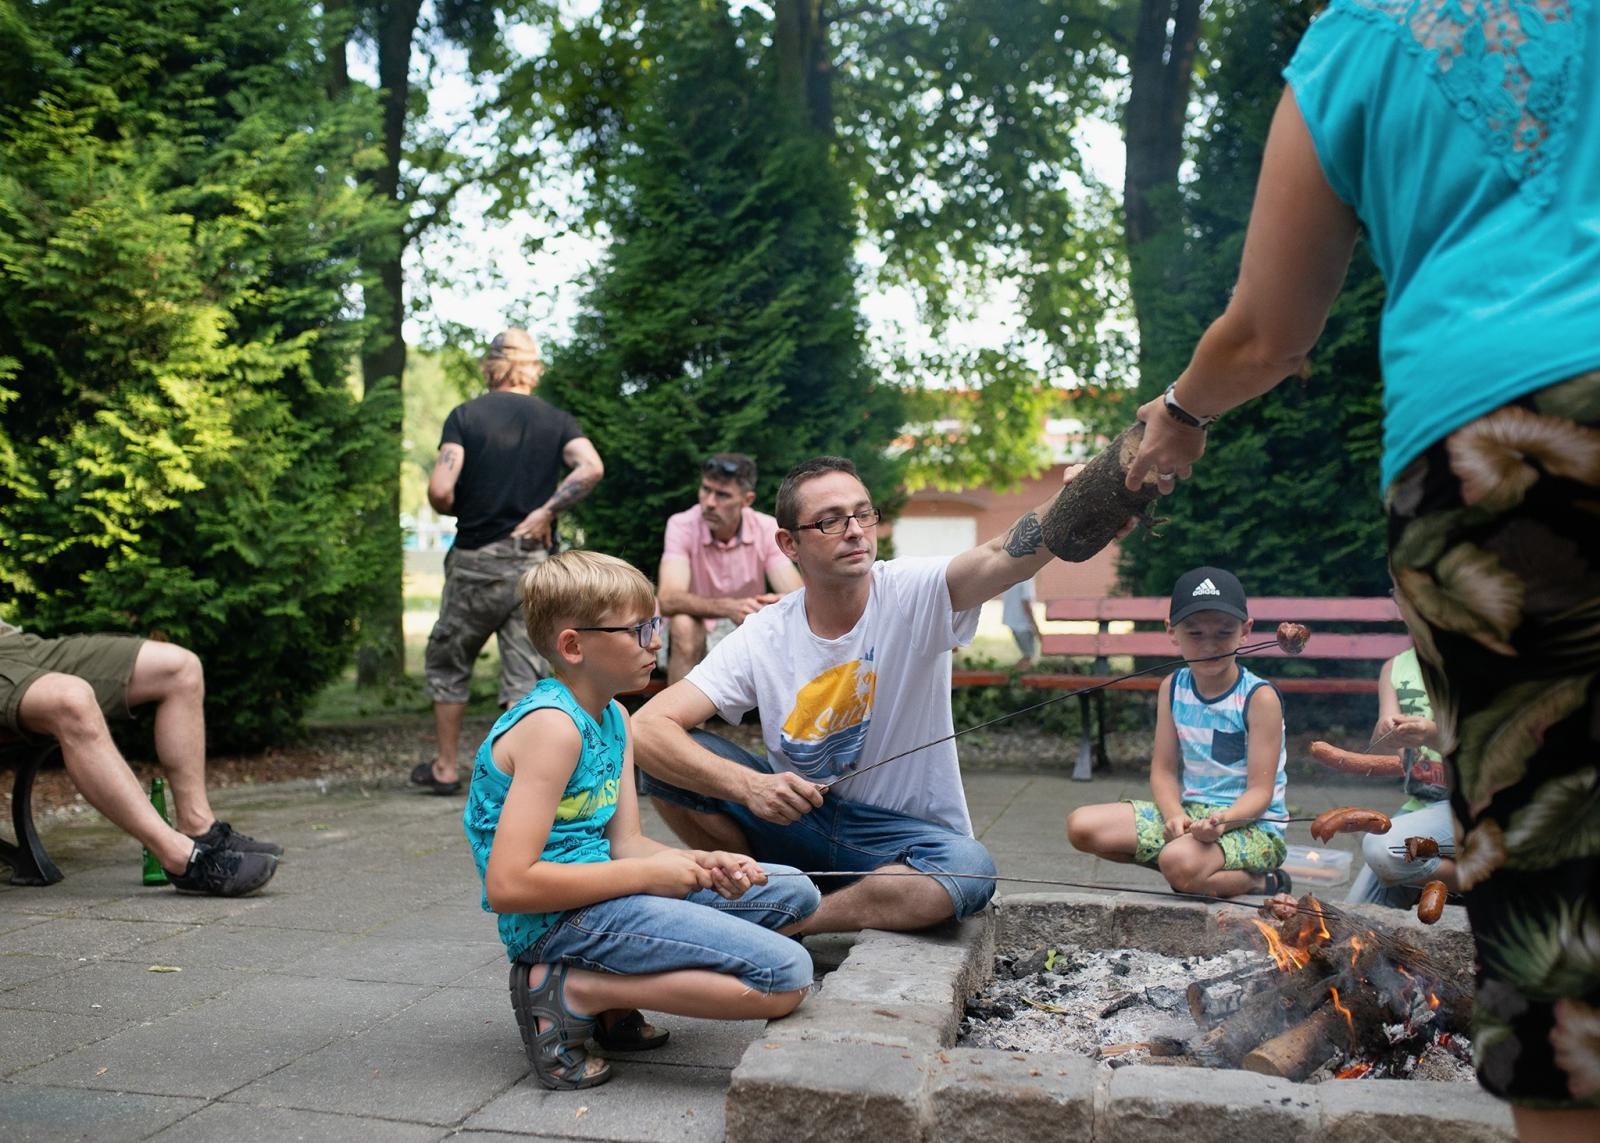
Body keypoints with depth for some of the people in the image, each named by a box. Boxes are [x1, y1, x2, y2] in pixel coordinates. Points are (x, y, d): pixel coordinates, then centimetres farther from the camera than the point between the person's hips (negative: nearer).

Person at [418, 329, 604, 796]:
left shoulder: (465, 415, -3)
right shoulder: (556, 420, 3)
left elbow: (440, 491, -14)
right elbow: (591, 467, -15)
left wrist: (464, 510, 7)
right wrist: (545, 512, -9)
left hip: (476, 563, -1)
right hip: (535, 563, 1)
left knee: (447, 662, 18)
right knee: (526, 675, 6)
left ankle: (445, 768, 23)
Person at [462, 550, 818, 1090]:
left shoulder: (613, 717, 12)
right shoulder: (552, 726, -18)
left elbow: (625, 843, 11)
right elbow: (507, 885, -24)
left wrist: (704, 864, -9)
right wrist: (648, 874, -18)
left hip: (601, 894, 10)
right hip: (558, 919, -10)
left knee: (793, 892, 17)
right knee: (785, 975, -18)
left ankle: (617, 992, 8)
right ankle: (572, 993, -10)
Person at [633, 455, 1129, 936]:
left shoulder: (911, 594, -14)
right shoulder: (760, 638, -9)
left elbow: (1001, 559, -34)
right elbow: (646, 727, -17)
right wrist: (748, 786, -32)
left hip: (905, 837, -1)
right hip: (796, 812, 1)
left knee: (968, 869, -35)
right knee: (664, 756, -16)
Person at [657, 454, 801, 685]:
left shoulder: (767, 529, -9)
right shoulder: (682, 525, -15)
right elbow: (668, 599, -29)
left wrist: (781, 603, -44)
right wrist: (728, 607, -46)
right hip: (695, 635, -2)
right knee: (683, 626, -35)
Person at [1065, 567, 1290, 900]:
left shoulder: (1260, 697, -12)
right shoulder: (1173, 688, 5)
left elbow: (1260, 791, -14)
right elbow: (1164, 771, 4)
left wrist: (1223, 820, -35)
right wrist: (1175, 815, -17)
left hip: (1251, 825, -7)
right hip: (1190, 811, 7)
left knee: (1180, 863, -39)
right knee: (1081, 826, -10)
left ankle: (1260, 882, -4)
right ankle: (1212, 871, -4)